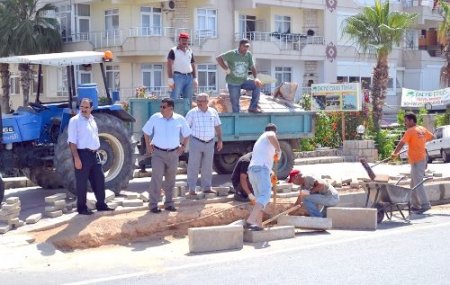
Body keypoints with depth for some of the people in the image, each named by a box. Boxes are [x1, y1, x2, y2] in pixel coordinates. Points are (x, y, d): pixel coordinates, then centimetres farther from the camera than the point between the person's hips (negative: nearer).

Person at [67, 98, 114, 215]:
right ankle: (81, 207, 10)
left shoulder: (92, 119, 14)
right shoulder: (75, 120, -9)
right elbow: (72, 141, -14)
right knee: (82, 182, 0)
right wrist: (76, 158, -21)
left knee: (99, 179, 11)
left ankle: (101, 204, 23)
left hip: (94, 154, 7)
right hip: (82, 154, -7)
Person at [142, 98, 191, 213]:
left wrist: (183, 146, 6)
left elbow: (186, 134, 13)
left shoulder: (180, 119, -2)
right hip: (158, 153, -2)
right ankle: (153, 204, -2)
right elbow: (146, 131, 8)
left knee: (170, 179, 10)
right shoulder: (155, 118, -5)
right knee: (156, 178, -7)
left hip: (173, 153, 2)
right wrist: (148, 145, 4)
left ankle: (169, 203, 22)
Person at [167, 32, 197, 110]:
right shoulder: (174, 51, 1)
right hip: (178, 76, -6)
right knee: (175, 98, -11)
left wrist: (195, 79, 13)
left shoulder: (190, 51, 17)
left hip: (189, 77, 6)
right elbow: (169, 65, -5)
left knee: (188, 100, 7)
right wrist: (170, 79, -13)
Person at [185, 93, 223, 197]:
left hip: (209, 143, 3)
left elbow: (217, 127, 13)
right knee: (193, 166, -2)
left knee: (207, 166, 9)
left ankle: (206, 187, 19)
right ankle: (191, 189, 3)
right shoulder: (192, 113, -3)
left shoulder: (213, 112, 7)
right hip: (196, 142, -3)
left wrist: (220, 140, 9)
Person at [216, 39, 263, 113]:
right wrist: (226, 69, -17)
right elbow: (218, 58, -11)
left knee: (258, 85, -19)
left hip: (244, 81, 3)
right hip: (233, 83, -3)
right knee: (235, 103, 0)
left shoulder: (249, 55, -2)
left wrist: (256, 78, -16)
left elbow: (252, 67, 0)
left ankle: (253, 107, -10)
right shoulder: (232, 54, -11)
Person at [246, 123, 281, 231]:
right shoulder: (269, 134, 11)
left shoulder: (260, 140, 36)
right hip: (261, 168, -9)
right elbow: (271, 136, -16)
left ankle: (258, 224, 3)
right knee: (265, 196, -19)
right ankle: (251, 220, -35)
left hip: (252, 169, 9)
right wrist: (278, 150, -6)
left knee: (259, 197, 11)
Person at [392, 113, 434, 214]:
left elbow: (401, 143, -18)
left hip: (416, 161, -9)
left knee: (417, 184, -9)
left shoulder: (410, 131, -13)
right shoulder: (422, 129, 11)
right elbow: (431, 137, 27)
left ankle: (425, 205, -11)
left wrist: (395, 153, -9)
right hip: (422, 159, 9)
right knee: (414, 184, 14)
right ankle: (416, 205, 17)